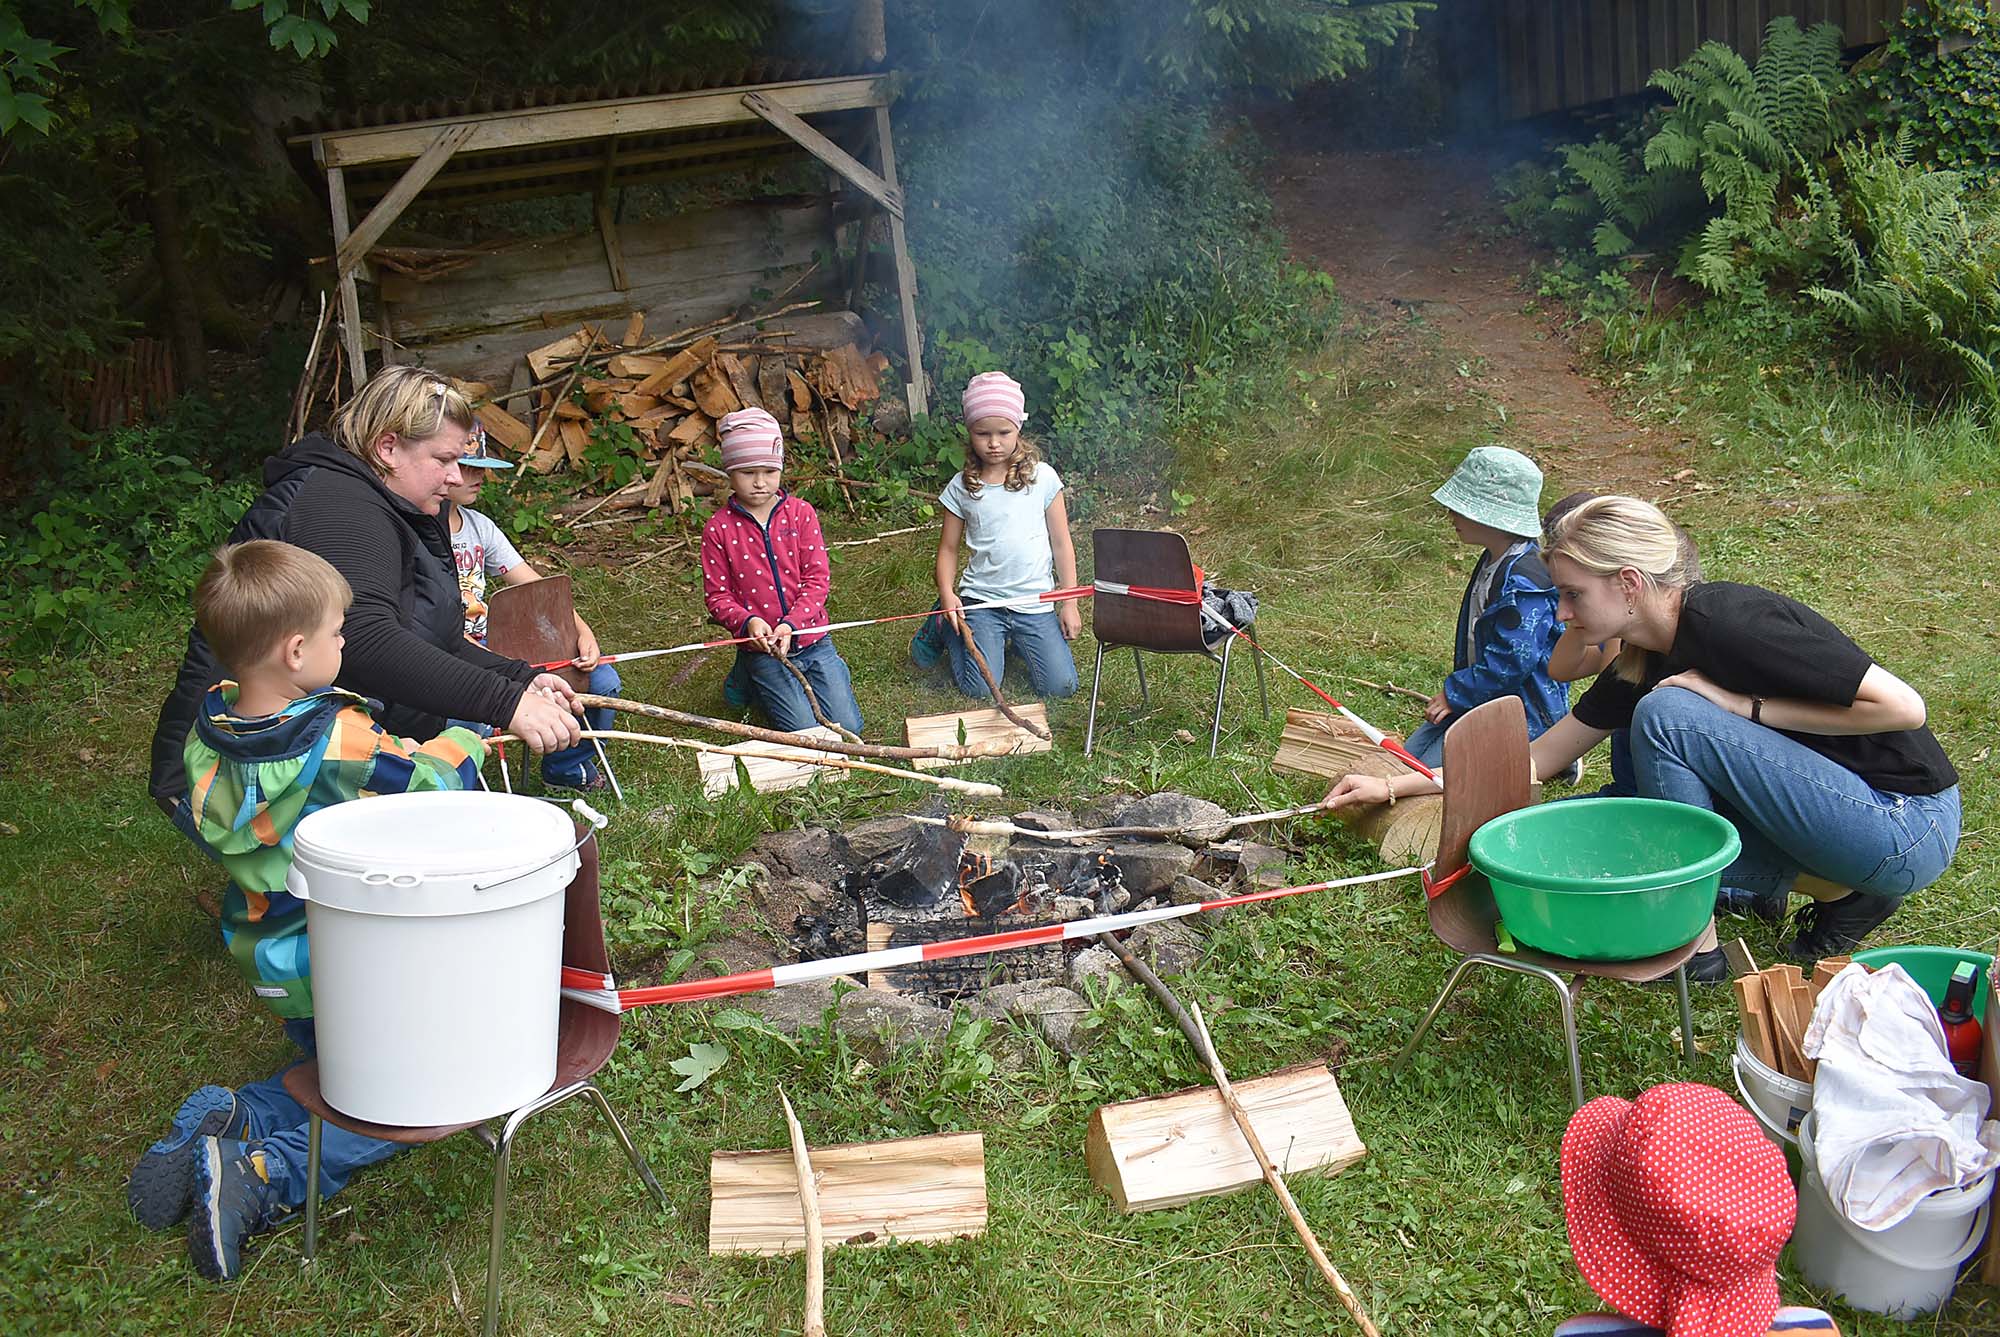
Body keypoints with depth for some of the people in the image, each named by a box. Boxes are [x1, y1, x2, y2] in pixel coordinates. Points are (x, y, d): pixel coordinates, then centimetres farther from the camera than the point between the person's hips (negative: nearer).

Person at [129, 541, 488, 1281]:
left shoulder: (207, 741, -10)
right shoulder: (346, 742, -28)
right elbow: (430, 784, -14)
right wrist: (466, 736, 7)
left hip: (268, 970, 7)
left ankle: (221, 1118, 4)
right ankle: (266, 1177, -7)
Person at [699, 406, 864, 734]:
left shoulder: (801, 512, -1)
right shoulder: (718, 528, -5)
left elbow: (817, 579, -4)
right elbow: (718, 595, -3)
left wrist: (791, 624, -19)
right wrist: (747, 622, -23)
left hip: (811, 637, 2)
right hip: (761, 646, -2)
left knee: (847, 727, -5)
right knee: (806, 733, -11)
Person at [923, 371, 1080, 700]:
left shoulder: (1042, 477, -2)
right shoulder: (961, 487, 1)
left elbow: (1061, 545, 3)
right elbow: (948, 548, 7)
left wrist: (1069, 604, 1)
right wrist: (947, 595, -10)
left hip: (1035, 601, 1)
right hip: (981, 599, 0)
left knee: (1060, 686, -9)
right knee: (980, 688, -11)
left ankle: (1011, 639, 19)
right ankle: (947, 625, 18)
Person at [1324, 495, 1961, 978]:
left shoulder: (1730, 622, -21)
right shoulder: (1640, 664, 4)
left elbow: (1903, 706, -22)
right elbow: (1537, 757, 10)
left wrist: (1745, 705, -18)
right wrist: (1394, 786, 8)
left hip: (1908, 822, -9)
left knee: (1668, 711, -20)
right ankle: (1841, 888, 7)